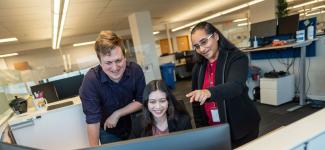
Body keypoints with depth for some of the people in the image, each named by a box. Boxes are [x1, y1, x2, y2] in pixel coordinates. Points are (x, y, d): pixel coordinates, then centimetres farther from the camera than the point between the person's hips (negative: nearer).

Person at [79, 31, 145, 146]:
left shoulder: (135, 70, -22)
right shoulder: (91, 80, -30)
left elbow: (141, 101, -14)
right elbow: (93, 120, -26)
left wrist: (117, 114, -21)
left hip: (134, 125, 3)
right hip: (108, 131, -2)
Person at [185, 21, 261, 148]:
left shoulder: (237, 58, -12)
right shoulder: (198, 67, 2)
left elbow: (236, 86, -32)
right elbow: (196, 101, 7)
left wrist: (209, 92, -50)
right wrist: (200, 128, 4)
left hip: (242, 129, -4)